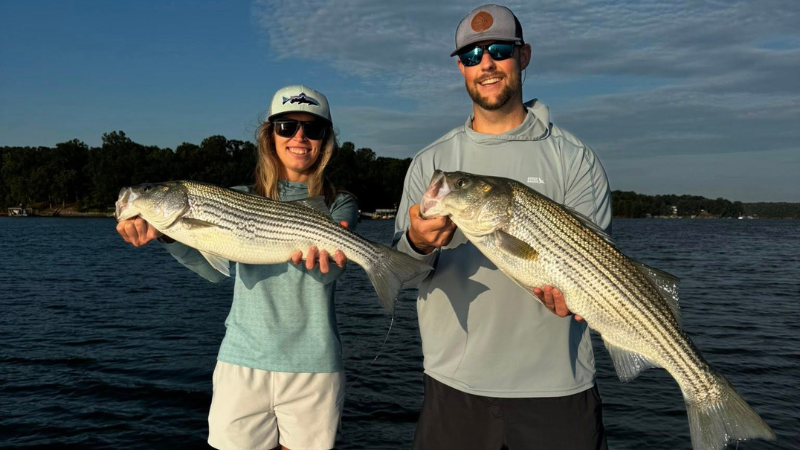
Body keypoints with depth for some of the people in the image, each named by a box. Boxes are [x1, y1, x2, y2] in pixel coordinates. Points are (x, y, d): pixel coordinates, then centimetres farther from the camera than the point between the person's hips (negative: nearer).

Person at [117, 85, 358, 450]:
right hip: (242, 362, 1)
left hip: (313, 367, 0)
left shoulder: (339, 206, 2)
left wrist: (317, 250, -39)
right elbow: (215, 267, -10)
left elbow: (328, 272, -16)